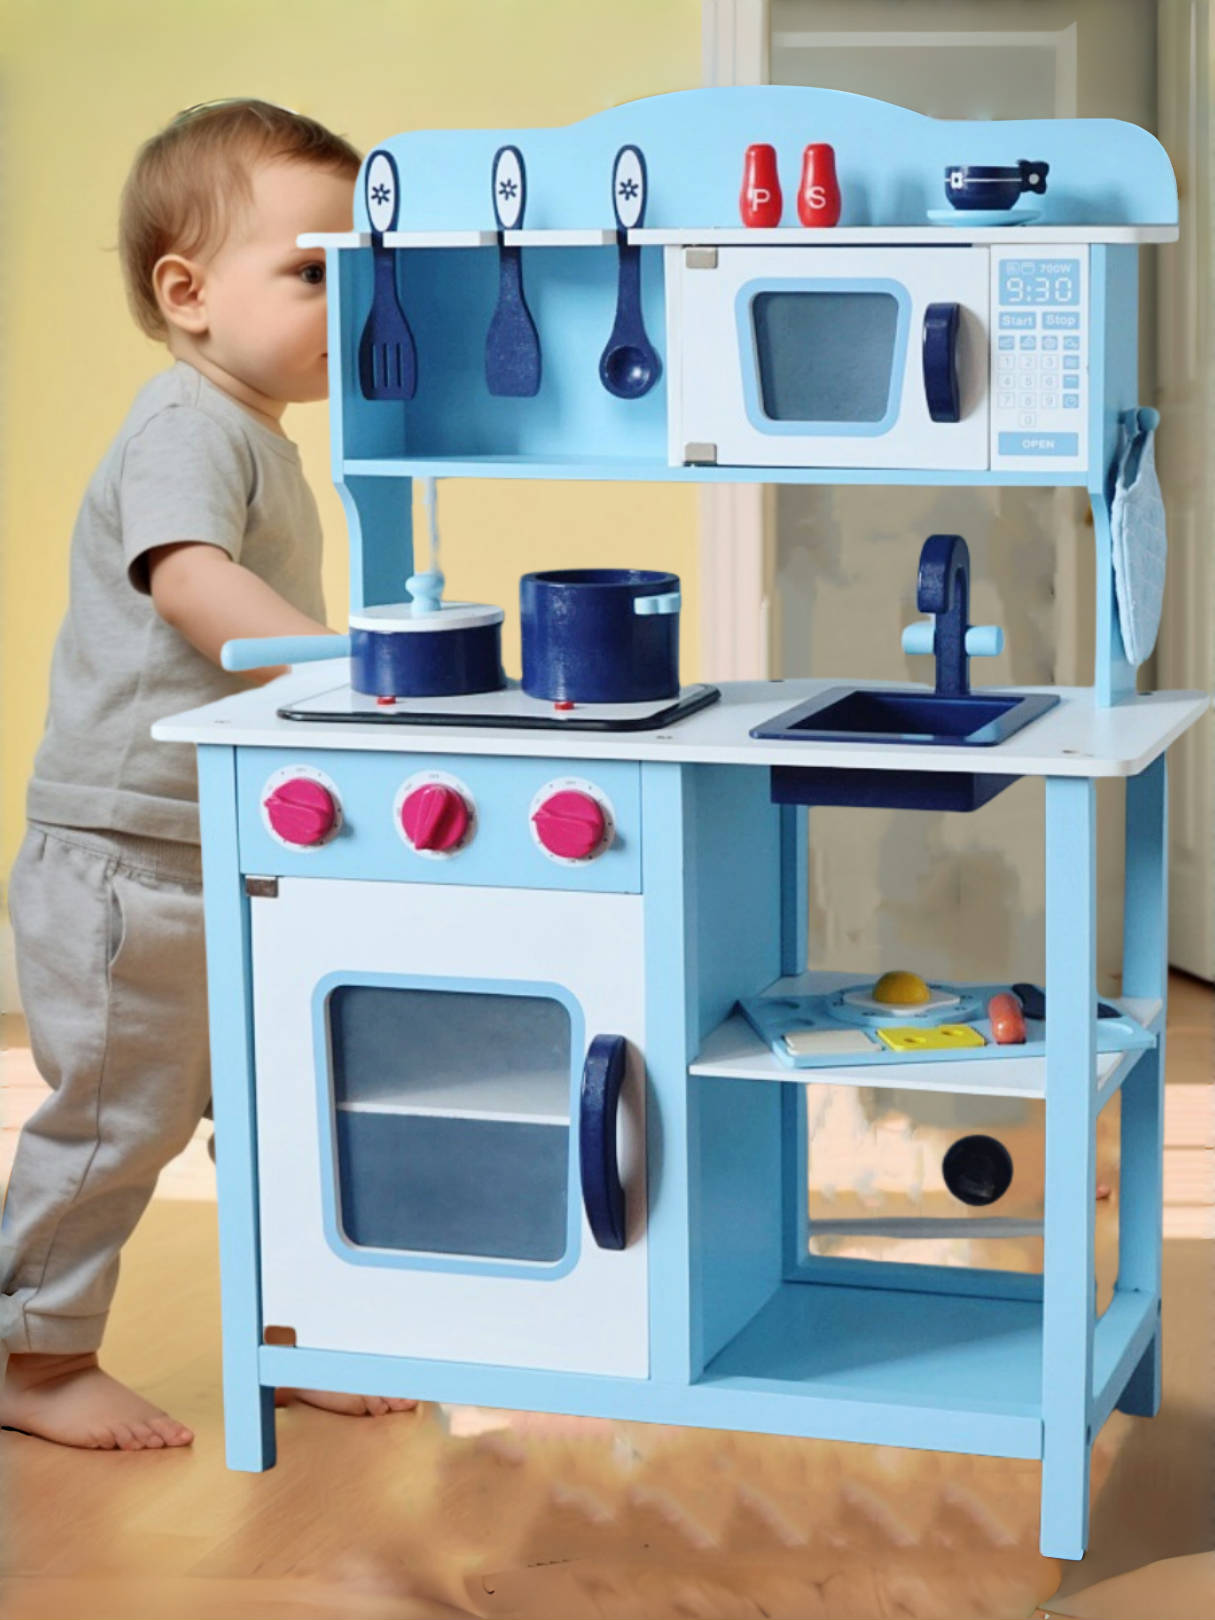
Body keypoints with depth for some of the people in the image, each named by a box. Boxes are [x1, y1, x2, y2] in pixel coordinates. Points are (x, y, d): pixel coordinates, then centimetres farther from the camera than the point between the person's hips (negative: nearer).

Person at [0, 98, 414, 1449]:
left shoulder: (264, 446, 15)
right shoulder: (186, 432, -17)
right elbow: (188, 579, -36)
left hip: (238, 865, 10)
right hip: (126, 859, -10)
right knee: (120, 1112, 0)